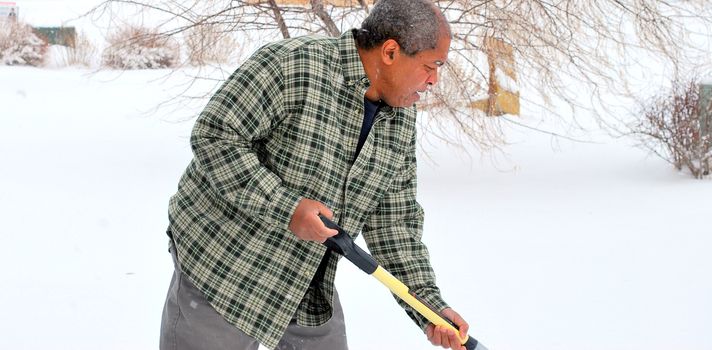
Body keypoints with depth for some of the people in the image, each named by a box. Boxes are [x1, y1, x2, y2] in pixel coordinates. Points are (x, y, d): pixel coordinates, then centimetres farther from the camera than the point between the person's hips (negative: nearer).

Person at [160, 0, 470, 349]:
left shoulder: (401, 120, 1)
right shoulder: (292, 64, -21)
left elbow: (394, 222, 5)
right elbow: (213, 136, -22)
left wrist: (429, 307, -3)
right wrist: (286, 208, -29)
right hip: (221, 262, -6)